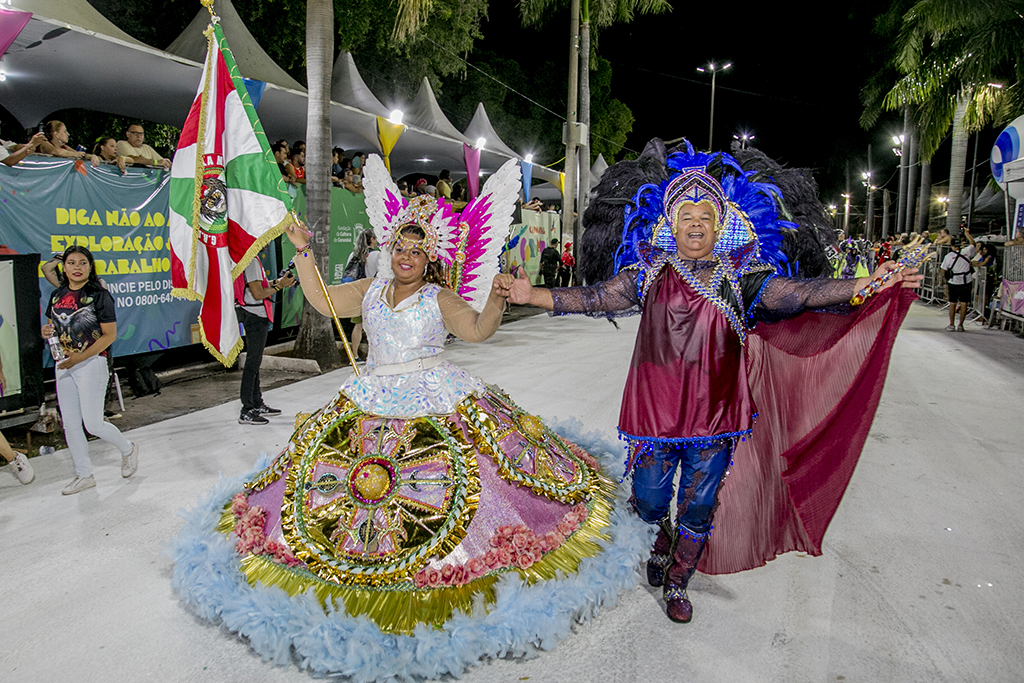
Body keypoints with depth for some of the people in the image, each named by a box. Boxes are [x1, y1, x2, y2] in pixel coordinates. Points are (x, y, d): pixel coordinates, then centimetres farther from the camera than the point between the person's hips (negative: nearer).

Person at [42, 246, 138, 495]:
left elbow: (110, 335, -13)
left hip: (91, 363, -6)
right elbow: (53, 326, 21)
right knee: (70, 425, 9)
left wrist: (81, 357, -20)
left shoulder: (98, 295, -9)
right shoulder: (57, 295, 9)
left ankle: (128, 449, 22)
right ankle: (84, 475, 21)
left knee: (93, 424, -5)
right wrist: (46, 332, -4)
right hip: (63, 365, 6)